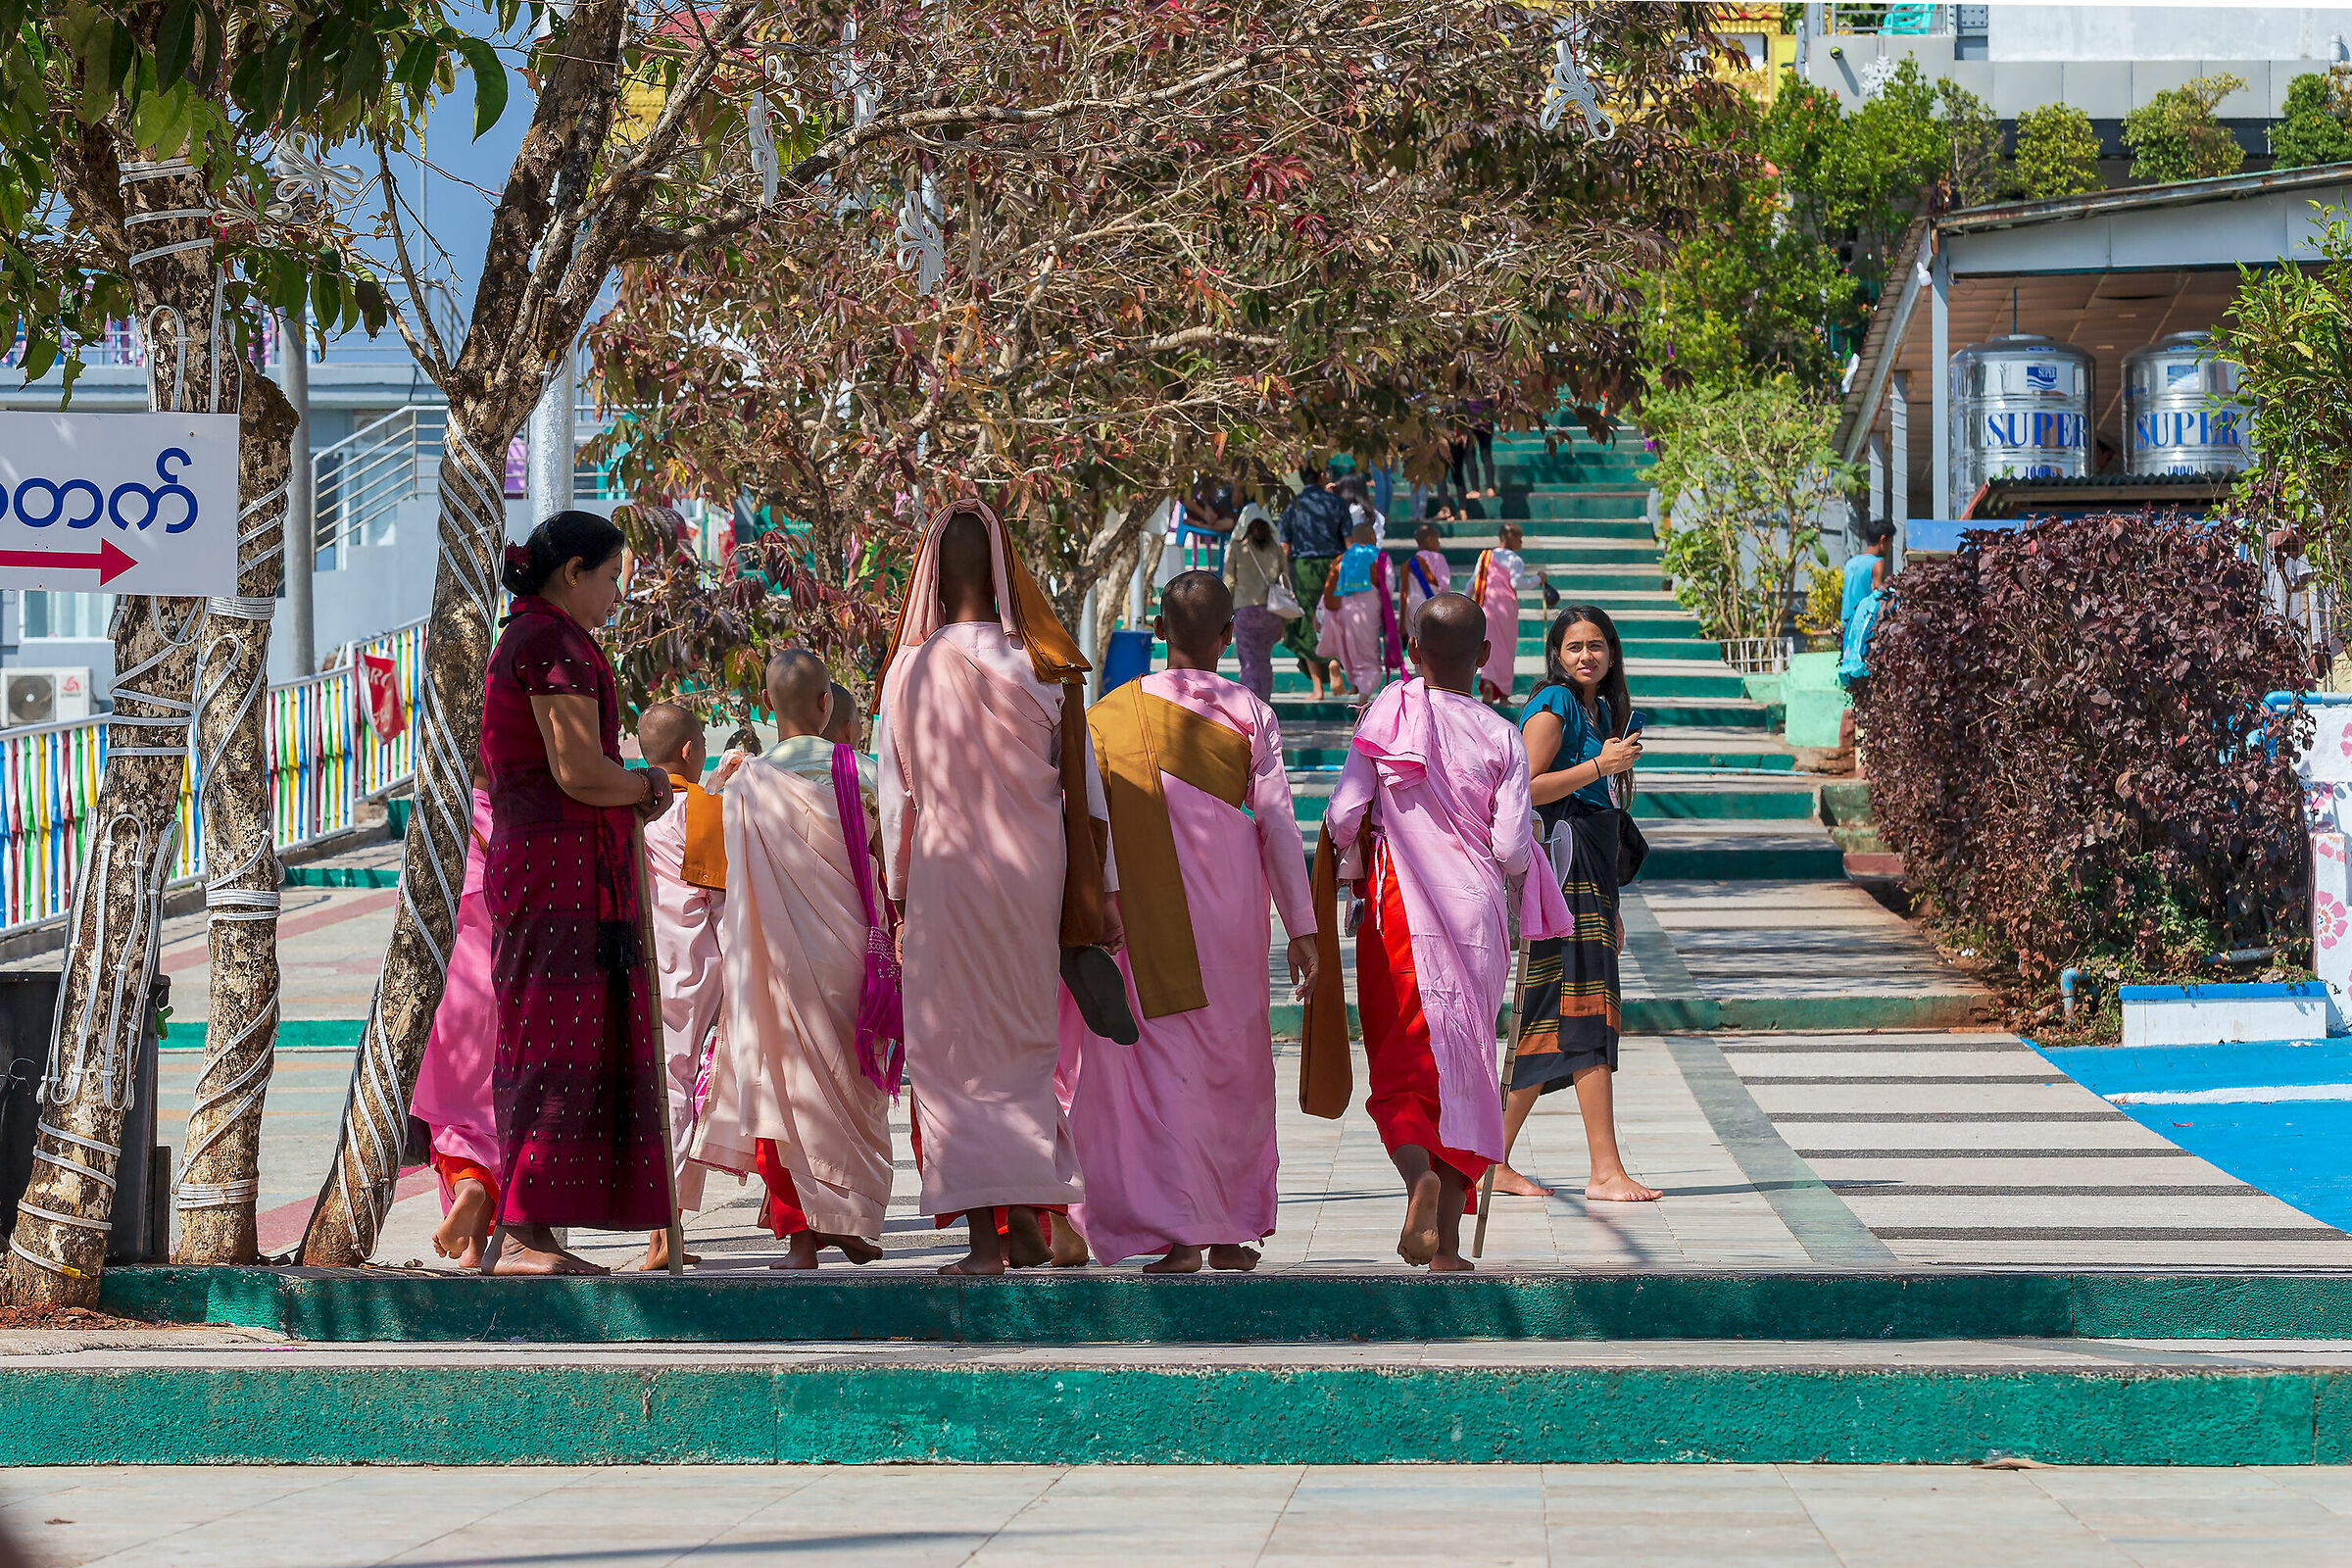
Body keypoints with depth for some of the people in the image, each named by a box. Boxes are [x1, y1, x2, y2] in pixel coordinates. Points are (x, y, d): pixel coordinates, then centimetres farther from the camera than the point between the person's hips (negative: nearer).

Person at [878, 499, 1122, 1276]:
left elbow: (897, 797, 0)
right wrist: (1100, 893, 4)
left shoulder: (910, 670, -4)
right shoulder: (1044, 667, -4)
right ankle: (1026, 1220, 15)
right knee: (1021, 1042, 16)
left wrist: (897, 905, 7)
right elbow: (1082, 790, -2)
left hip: (945, 870, -2)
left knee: (954, 1051, 4)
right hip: (1034, 869, 2)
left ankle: (983, 1235, -3)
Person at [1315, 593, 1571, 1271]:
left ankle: (1420, 1172, -27)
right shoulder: (1501, 738, -3)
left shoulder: (1387, 714, -3)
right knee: (1464, 1068, 9)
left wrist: (1352, 863, 14)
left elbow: (1342, 816, -6)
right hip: (1476, 922, 1)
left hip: (1399, 915, -1)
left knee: (1401, 1069, 6)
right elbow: (1511, 850, -8)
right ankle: (1446, 1246, 6)